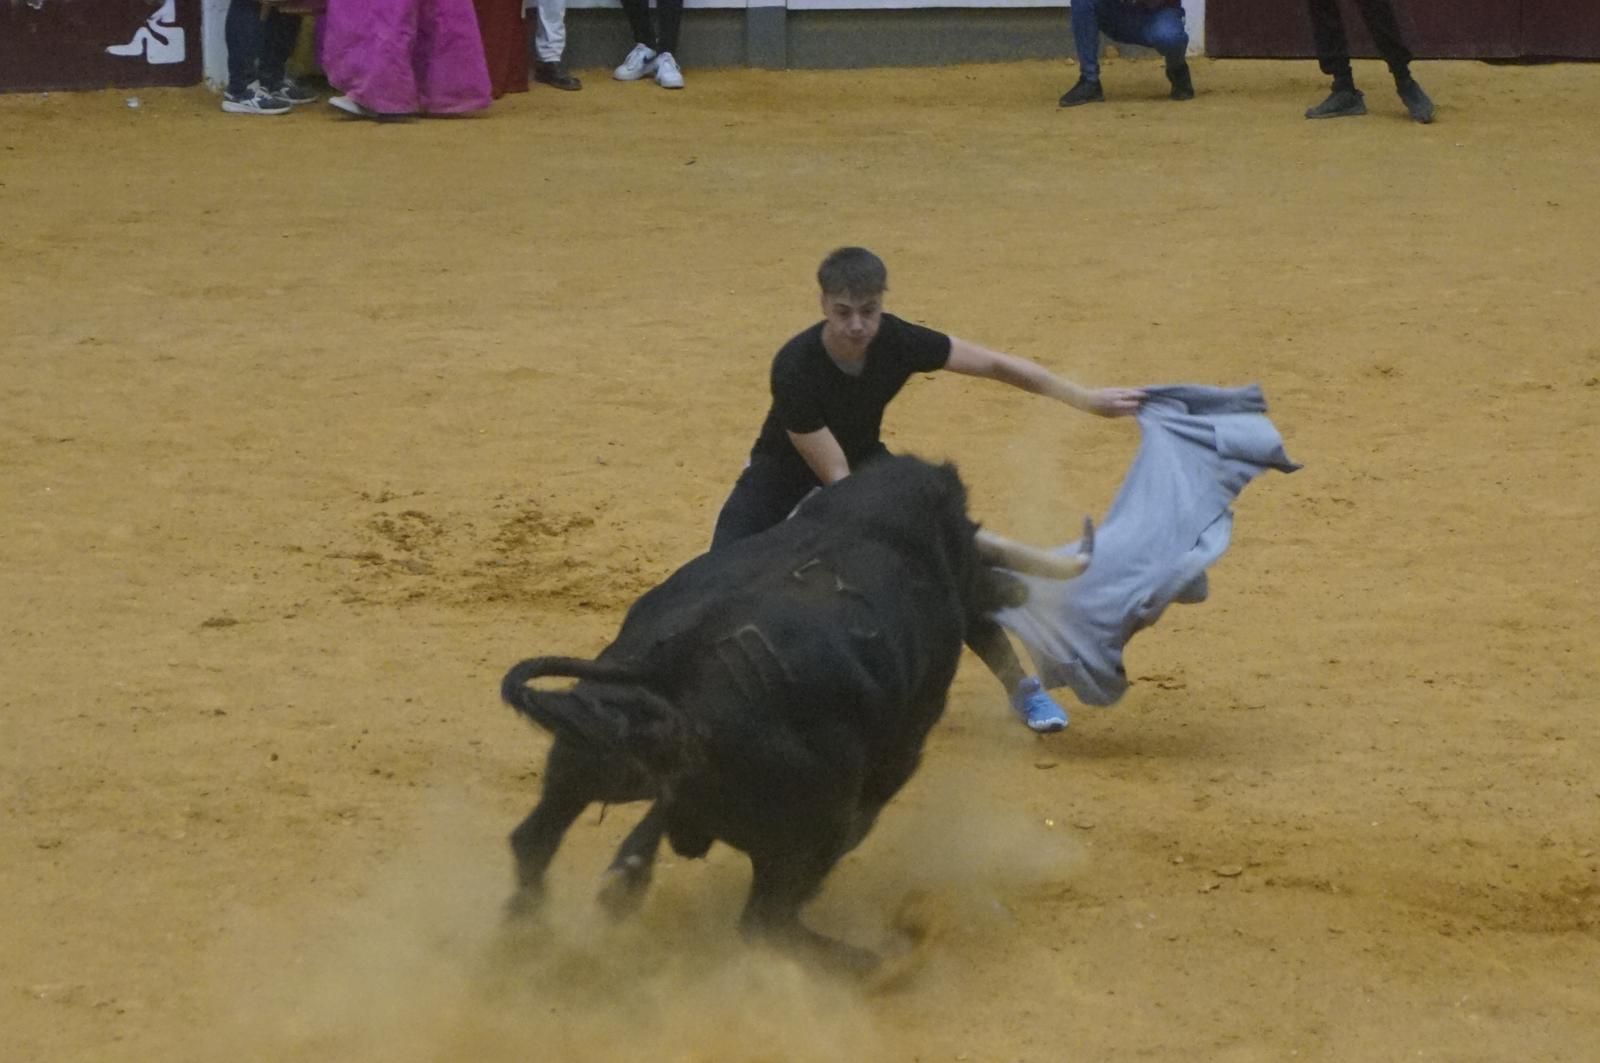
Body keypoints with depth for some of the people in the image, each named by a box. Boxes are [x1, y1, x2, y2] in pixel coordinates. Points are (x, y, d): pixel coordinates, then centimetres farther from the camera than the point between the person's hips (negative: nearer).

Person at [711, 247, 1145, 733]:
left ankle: (1022, 688, 5)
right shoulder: (794, 369, -36)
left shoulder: (898, 342, -26)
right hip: (785, 470, -3)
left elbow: (994, 365, -16)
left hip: (865, 460, 3)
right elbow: (834, 477, -33)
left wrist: (1085, 400, -19)